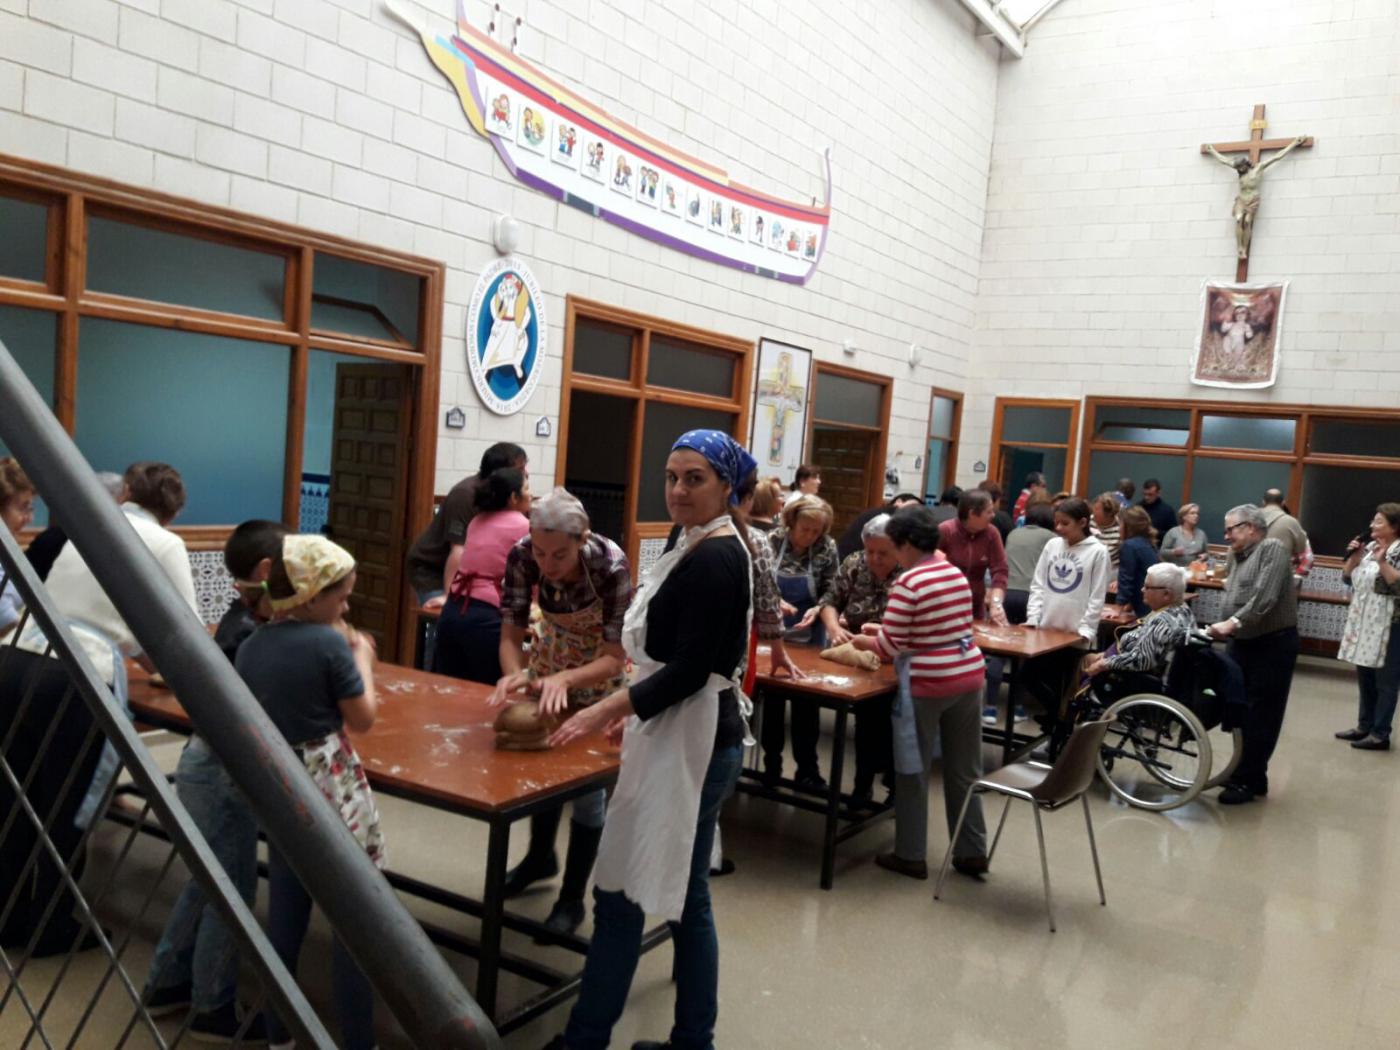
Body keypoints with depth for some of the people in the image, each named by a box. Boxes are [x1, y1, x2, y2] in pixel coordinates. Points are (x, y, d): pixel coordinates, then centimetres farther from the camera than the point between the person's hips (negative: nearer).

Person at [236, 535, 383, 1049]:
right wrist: (362, 658, 5)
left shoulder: (251, 646, 1)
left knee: (284, 914, 18)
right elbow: (363, 719, -9)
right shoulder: (330, 643, -17)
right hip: (331, 790, -6)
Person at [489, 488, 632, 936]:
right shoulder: (522, 556, -27)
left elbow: (615, 657, -34)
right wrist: (514, 673, -45)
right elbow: (510, 634, -23)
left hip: (601, 670, -4)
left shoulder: (611, 564, -37)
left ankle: (572, 897, 18)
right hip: (552, 656, 4)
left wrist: (565, 679, -51)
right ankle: (540, 857, 43)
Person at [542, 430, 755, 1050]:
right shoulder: (711, 550, 13)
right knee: (685, 897, 16)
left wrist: (605, 709, -21)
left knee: (620, 895, -1)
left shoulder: (713, 558, -18)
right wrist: (633, 709, 19)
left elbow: (691, 670, -22)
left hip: (688, 743, -10)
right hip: (688, 737, 10)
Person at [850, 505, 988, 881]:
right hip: (969, 676, 7)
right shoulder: (957, 573, 7)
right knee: (965, 769, 16)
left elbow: (890, 645, -15)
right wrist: (883, 632, 16)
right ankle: (972, 851, 24)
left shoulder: (908, 582, -16)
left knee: (913, 770, 8)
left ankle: (911, 855, 17)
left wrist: (864, 642, 6)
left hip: (928, 683, -7)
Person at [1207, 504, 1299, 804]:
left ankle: (1249, 780, 7)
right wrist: (1226, 628, -1)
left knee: (1261, 715, 0)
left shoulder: (1273, 549, -10)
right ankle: (1245, 772, 22)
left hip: (1273, 645, -8)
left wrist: (1232, 623, -24)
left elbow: (1264, 599, -22)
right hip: (1242, 643, 8)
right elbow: (1235, 601, 12)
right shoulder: (1241, 558, 16)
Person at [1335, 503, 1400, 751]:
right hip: (1363, 623, 8)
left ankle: (1380, 735, 7)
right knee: (1365, 678, 15)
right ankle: (1364, 726, 25)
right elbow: (1348, 577, 13)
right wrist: (1354, 556, -2)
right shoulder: (1370, 547, 10)